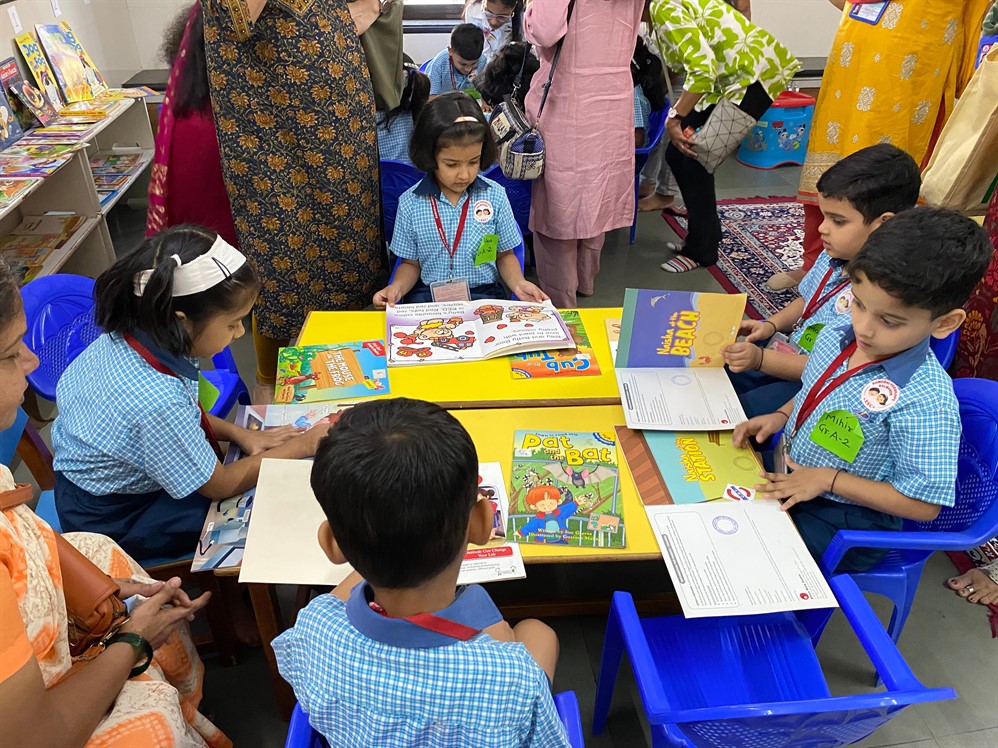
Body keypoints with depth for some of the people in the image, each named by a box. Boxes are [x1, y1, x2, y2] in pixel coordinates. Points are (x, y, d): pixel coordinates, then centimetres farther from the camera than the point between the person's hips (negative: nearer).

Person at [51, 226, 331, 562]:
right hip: (117, 521, -7)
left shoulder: (123, 337, -17)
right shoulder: (156, 401, -40)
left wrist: (239, 433, -4)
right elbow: (219, 485, -22)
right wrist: (302, 446, -14)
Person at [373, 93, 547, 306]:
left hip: (483, 294, 1)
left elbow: (504, 255, 11)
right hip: (427, 296, 0)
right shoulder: (410, 203, 0)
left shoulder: (495, 195, 1)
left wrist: (518, 284, -8)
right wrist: (396, 287, -11)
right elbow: (411, 263, 9)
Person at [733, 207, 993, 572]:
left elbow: (922, 504, -22)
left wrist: (828, 479, -23)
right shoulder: (835, 338, -7)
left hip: (844, 523, -7)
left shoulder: (925, 403, -28)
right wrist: (781, 415, -3)